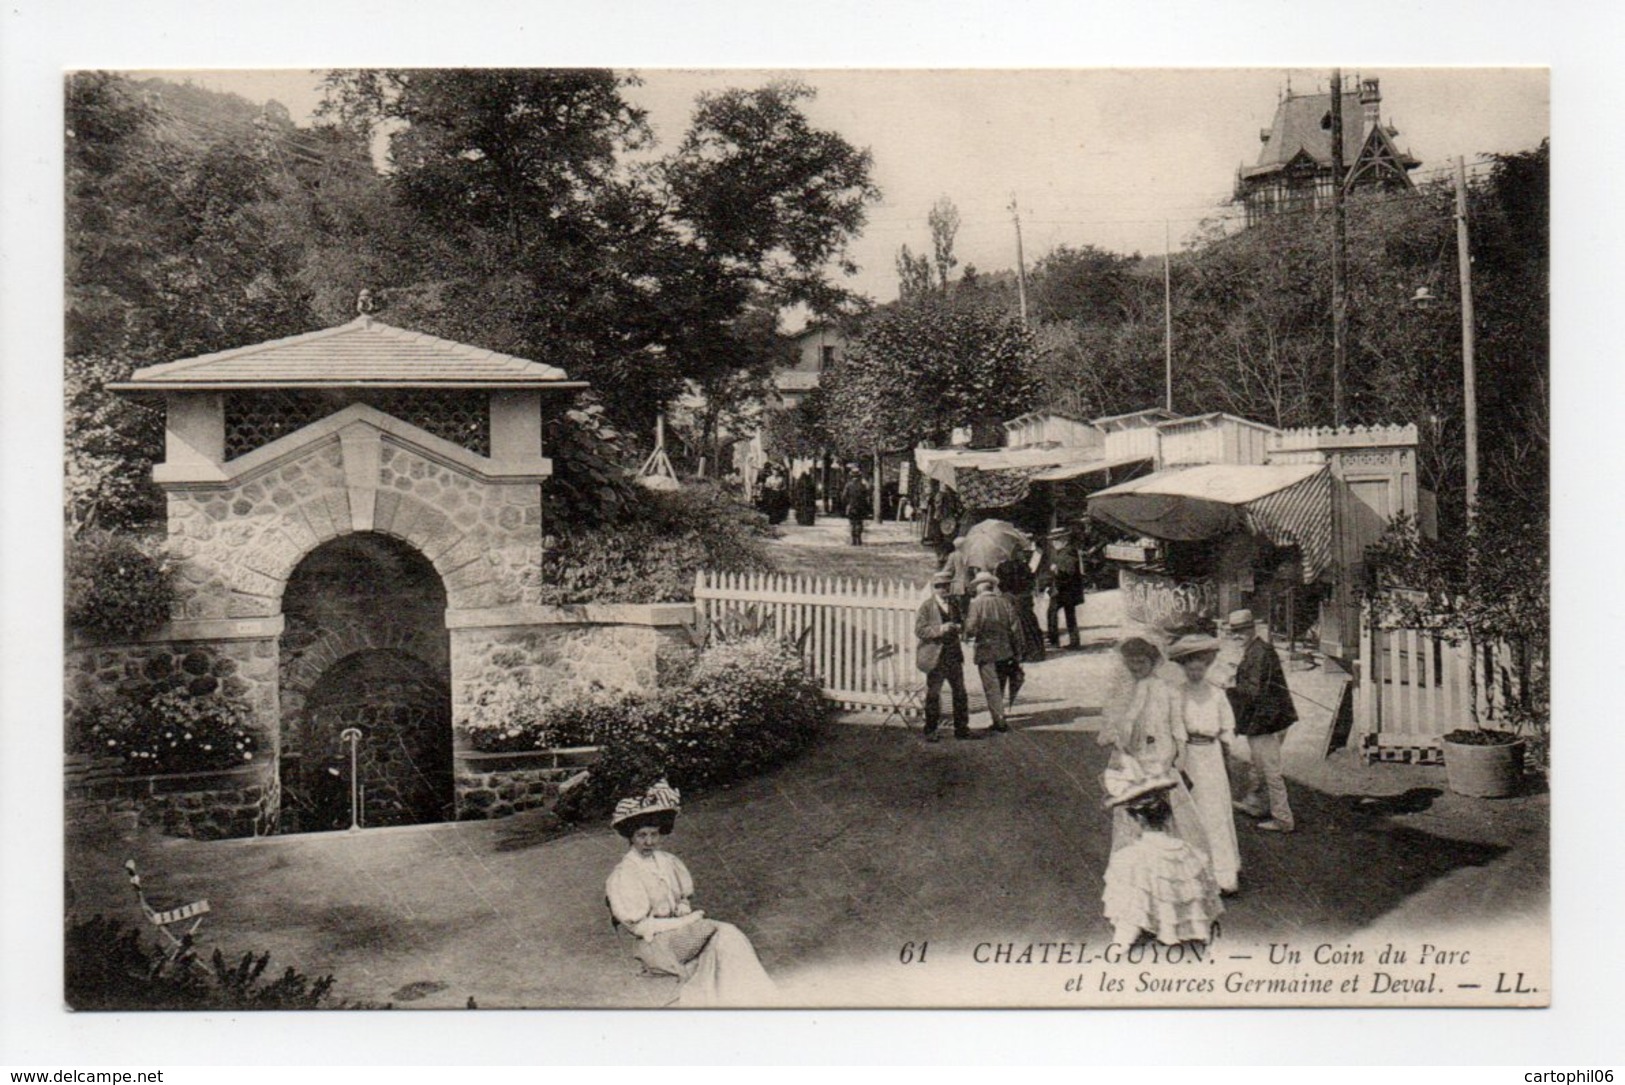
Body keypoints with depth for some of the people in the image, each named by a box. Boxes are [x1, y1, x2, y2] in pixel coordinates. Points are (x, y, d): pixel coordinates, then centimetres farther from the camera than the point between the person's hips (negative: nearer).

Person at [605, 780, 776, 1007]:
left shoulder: (668, 862, 9)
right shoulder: (622, 876, -11)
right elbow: (639, 926, -12)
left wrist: (681, 910, -8)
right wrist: (688, 919, -12)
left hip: (680, 926, 6)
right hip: (655, 944, -6)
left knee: (727, 934, -21)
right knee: (722, 933, -23)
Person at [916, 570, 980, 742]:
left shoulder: (954, 603, 10)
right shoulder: (926, 606, -7)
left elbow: (961, 622, 20)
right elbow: (920, 630, -13)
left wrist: (958, 626, -4)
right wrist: (940, 629, -24)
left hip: (954, 655, 6)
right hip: (936, 656, -5)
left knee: (960, 693, 9)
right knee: (933, 694, 1)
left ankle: (962, 729, 18)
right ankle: (930, 731, 11)